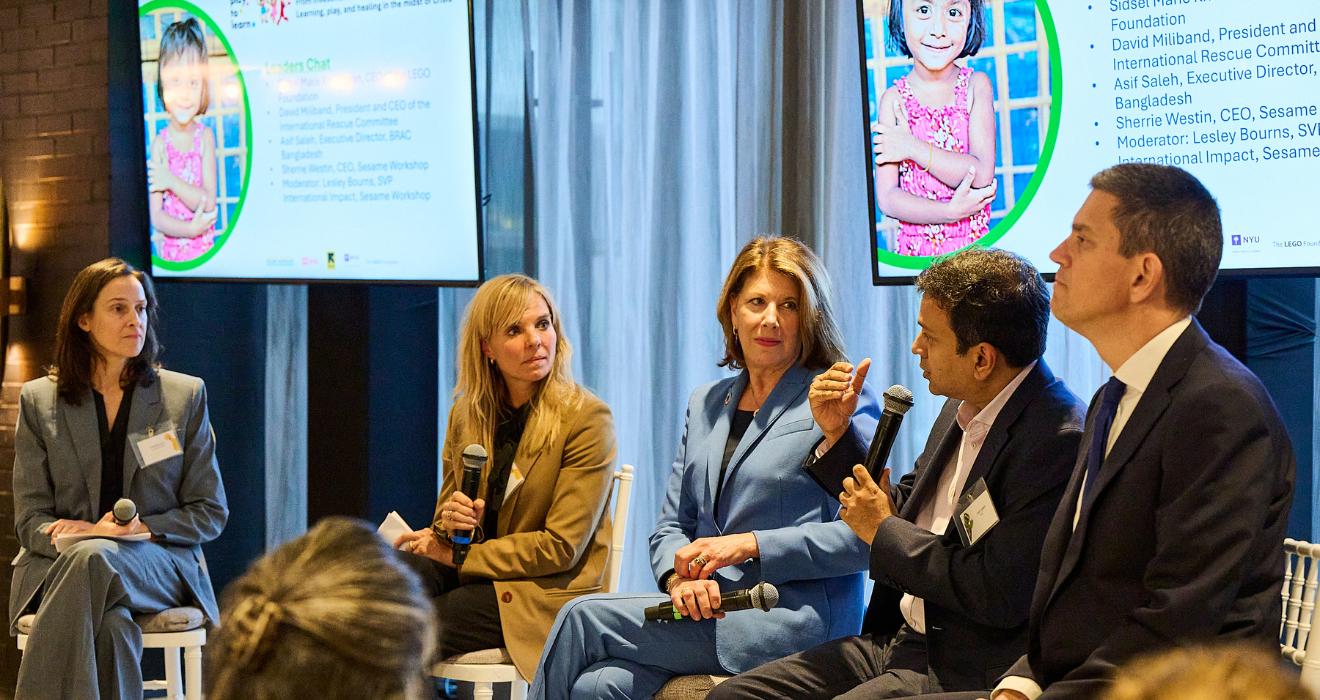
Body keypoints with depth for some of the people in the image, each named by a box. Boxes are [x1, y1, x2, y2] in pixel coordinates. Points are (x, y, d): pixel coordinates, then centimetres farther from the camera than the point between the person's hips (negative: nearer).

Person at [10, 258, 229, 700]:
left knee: (95, 560, -37)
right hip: (60, 563, 0)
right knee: (112, 623, -38)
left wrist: (140, 529, -10)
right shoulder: (38, 401, 10)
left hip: (160, 563, 0)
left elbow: (210, 513, 9)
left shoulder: (186, 396, 10)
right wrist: (91, 532, -17)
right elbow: (30, 520, 6)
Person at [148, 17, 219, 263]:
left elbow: (208, 203, -7)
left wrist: (171, 181, -15)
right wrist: (191, 228, -16)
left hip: (204, 252, 0)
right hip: (170, 252, 0)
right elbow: (155, 217, -4)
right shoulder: (159, 143, 1)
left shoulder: (205, 136, 2)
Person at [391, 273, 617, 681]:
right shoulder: (466, 414, 9)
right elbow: (446, 515, 16)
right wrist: (450, 521, -10)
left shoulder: (587, 418, -9)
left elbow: (561, 547, -13)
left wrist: (457, 555, -12)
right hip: (475, 576, 5)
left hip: (549, 594, -5)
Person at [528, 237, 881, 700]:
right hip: (706, 610, 5)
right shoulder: (706, 404, 20)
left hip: (798, 617, -5)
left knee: (583, 618, -16)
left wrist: (750, 545, -13)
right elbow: (671, 527, 18)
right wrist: (681, 576, -6)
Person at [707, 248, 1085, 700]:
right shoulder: (963, 409, 10)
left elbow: (1000, 597, -24)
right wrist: (839, 433, 10)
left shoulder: (1059, 438, -20)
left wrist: (883, 531, -12)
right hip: (898, 642, 9)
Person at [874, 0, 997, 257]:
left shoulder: (976, 86, 1)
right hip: (915, 250, 0)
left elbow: (982, 176, -11)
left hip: (973, 246, 0)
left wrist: (913, 148, -11)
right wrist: (951, 211, -18)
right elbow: (887, 197, -6)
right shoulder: (893, 99, 0)